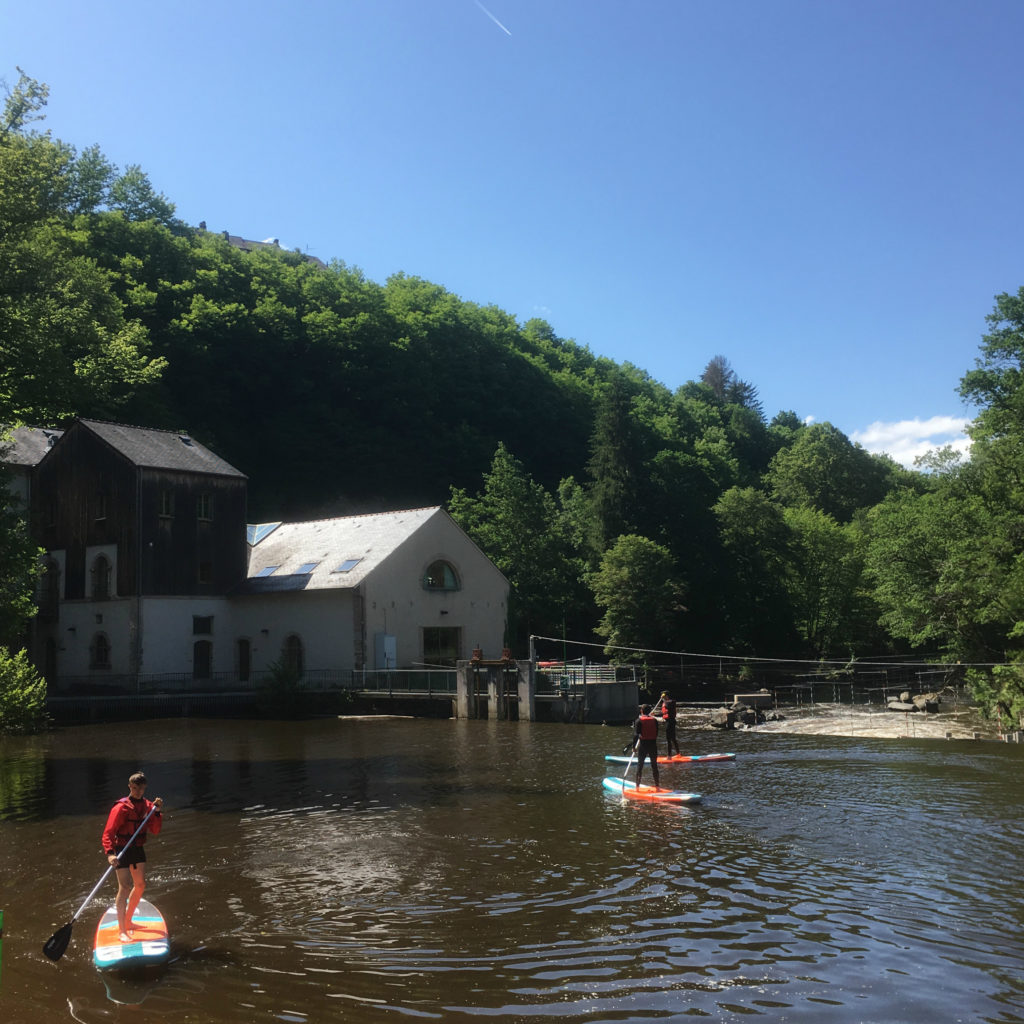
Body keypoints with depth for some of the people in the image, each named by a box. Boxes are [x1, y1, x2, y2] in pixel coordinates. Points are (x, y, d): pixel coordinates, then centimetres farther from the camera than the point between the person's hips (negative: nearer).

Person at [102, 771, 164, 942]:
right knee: (125, 887, -14)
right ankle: (122, 931, -11)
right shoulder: (121, 808, -17)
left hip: (138, 850, 7)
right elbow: (108, 834, -22)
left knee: (140, 886, 16)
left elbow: (155, 831, -2)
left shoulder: (147, 805, 3)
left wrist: (157, 812, -16)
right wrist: (110, 854, -37)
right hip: (122, 851, -7)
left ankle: (127, 920, 35)